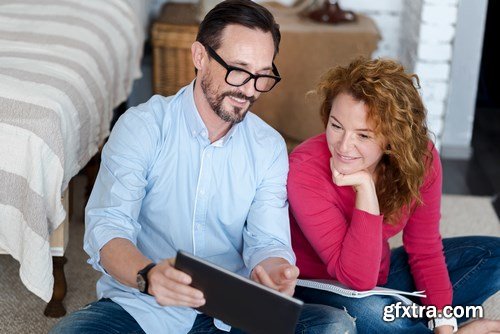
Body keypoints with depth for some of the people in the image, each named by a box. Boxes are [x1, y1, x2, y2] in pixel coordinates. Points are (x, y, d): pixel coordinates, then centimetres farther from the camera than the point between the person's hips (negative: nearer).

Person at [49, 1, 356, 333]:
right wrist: (148, 276, -39)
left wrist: (272, 270, -29)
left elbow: (267, 241, -3)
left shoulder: (270, 147, 4)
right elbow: (107, 227, -16)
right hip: (140, 304, -2)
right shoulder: (142, 126, -6)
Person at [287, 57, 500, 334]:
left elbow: (425, 250, -5)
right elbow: (358, 279, -33)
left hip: (380, 274, 6)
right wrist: (365, 187, -39)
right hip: (318, 288, -5)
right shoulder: (305, 170, -29)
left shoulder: (420, 157, -16)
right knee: (367, 312, -38)